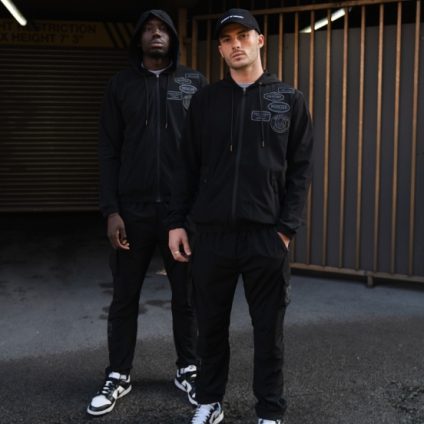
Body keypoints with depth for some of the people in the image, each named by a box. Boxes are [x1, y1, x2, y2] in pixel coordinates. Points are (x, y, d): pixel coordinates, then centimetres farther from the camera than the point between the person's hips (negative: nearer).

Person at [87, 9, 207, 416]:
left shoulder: (195, 82, 5)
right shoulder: (121, 84, 6)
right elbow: (109, 151, 2)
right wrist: (111, 210, -6)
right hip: (133, 209, 1)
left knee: (186, 295, 9)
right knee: (124, 297, 9)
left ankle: (188, 370, 26)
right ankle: (118, 376, 23)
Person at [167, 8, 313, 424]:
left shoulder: (289, 100, 5)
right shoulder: (204, 100, 8)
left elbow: (300, 169, 1)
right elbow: (187, 166, 8)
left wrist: (287, 227, -7)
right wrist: (177, 222, 1)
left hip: (267, 235, -1)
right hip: (212, 233, 2)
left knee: (268, 329, 6)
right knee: (211, 325, 11)